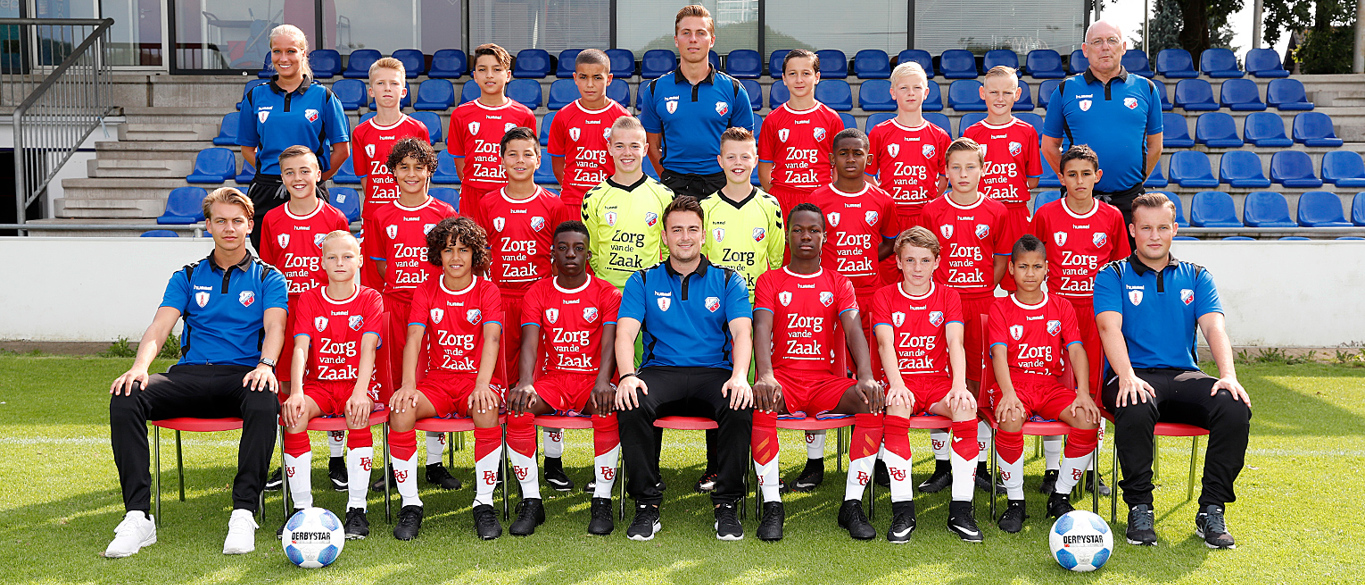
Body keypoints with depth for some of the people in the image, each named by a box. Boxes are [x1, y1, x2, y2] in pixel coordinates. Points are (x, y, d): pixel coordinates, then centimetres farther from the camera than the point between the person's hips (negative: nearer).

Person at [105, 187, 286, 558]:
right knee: (125, 399, -26)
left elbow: (274, 325, -4)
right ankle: (138, 516, -26)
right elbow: (160, 325, 6)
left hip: (243, 375, -3)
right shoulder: (188, 277, 20)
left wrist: (266, 364, -26)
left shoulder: (267, 278, 14)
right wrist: (140, 366, -16)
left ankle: (243, 513, -34)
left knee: (264, 401, -39)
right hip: (190, 374, 3)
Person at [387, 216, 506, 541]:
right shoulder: (426, 291, 8)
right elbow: (414, 338, -5)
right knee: (400, 411, -28)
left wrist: (482, 384, -32)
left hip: (477, 378, -2)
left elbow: (491, 338, -14)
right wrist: (408, 385, -23)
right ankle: (410, 504, -14)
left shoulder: (488, 291, 2)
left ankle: (484, 503, -21)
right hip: (437, 380, 2)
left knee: (487, 410, -36)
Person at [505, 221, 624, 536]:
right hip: (551, 380, 2)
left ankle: (602, 501, -23)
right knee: (516, 404, -29)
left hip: (591, 381, -1)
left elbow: (610, 343, -8)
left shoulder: (607, 293, 5)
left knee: (610, 406, -35)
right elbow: (529, 343, -5)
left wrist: (602, 382, -28)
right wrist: (525, 383, -25)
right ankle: (531, 502, -21)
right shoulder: (537, 293, 9)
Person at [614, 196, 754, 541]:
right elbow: (625, 333, 0)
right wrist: (627, 376, -21)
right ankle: (646, 504, -19)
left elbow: (742, 332, -1)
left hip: (714, 373, 0)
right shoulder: (643, 282, 14)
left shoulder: (728, 281, 14)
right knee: (631, 405, -32)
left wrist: (739, 376, -21)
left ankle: (727, 504, -17)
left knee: (741, 407, -33)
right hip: (660, 371, 0)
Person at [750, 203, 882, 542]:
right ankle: (772, 505, -26)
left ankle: (852, 504, -20)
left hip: (827, 380, 2)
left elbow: (854, 331, -2)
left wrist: (866, 377, -22)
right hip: (782, 377, -1)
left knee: (873, 401, -28)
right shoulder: (770, 282, 11)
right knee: (760, 402, -36)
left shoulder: (839, 284, 16)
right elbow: (762, 329, -7)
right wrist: (765, 376, -28)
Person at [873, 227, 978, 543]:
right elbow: (886, 343, -9)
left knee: (966, 408, -31)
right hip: (901, 381, -1)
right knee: (897, 405, -36)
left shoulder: (948, 296, 10)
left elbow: (955, 343, -5)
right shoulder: (884, 297, 7)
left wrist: (959, 385, -24)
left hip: (938, 380, 1)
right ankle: (902, 511, -31)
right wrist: (897, 383, -27)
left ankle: (960, 511, -23)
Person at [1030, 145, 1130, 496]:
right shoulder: (1046, 215, 1)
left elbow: (1120, 268, 11)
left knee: (1095, 386, 4)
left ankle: (1091, 469, 15)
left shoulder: (1112, 217, 4)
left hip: (1098, 312, 1)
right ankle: (1052, 468, 10)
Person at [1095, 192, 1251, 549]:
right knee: (1135, 410, -38)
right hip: (1134, 376, -3)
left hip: (1184, 376, 3)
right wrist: (1127, 376, -27)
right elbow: (1110, 327, -8)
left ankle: (1212, 510, -15)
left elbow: (1214, 327, 3)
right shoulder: (1113, 276, 9)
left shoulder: (1195, 277, 18)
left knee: (1235, 407, -27)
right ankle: (1139, 508, -19)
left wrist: (1228, 375, -17)